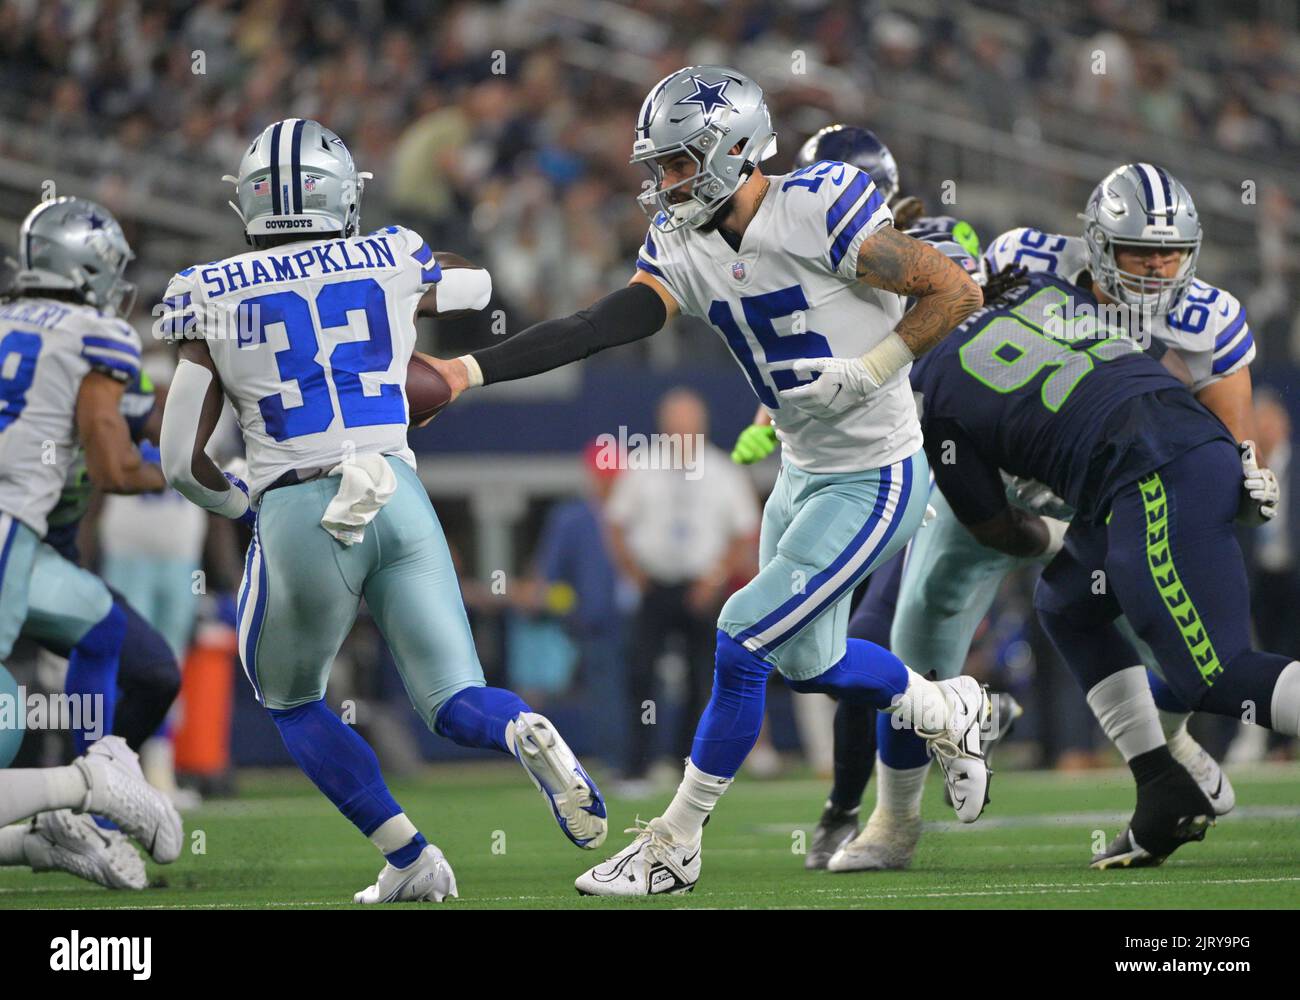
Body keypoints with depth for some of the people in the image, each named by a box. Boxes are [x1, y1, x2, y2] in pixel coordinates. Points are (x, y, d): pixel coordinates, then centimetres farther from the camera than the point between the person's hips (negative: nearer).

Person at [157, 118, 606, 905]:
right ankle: (527, 733, -28)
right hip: (399, 500, 1)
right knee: (456, 704, 8)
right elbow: (477, 285, 33)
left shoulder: (214, 298, 3)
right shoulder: (390, 265, 8)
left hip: (297, 516, -1)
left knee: (290, 701, 24)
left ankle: (410, 858, 11)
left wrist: (238, 503, 23)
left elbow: (183, 460, 2)